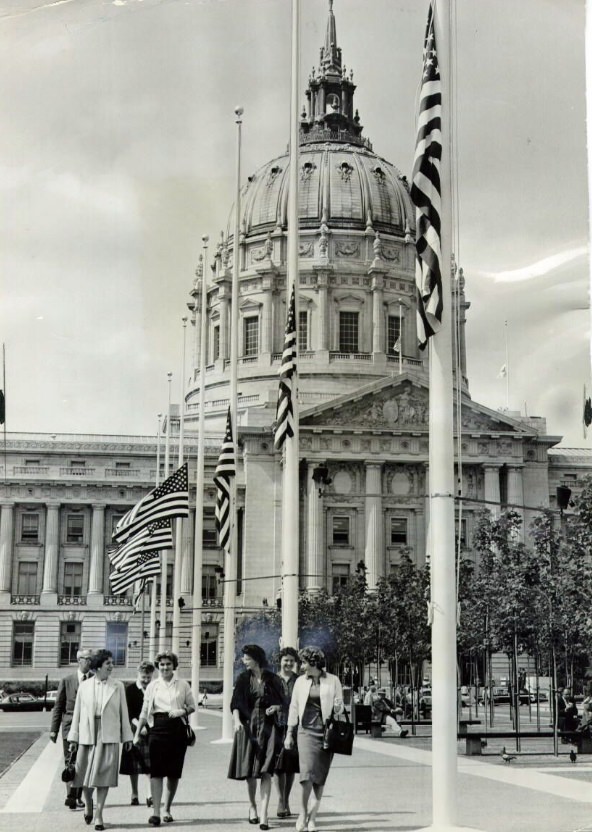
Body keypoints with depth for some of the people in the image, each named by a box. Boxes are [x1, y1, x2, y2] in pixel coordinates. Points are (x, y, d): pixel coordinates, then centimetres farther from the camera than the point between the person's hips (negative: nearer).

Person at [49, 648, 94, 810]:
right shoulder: (66, 681, 5)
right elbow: (58, 706, 7)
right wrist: (54, 729, 2)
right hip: (70, 728, -1)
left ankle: (78, 797, 15)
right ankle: (71, 797, -8)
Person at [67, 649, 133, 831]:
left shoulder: (118, 686, 5)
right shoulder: (84, 686, 5)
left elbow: (123, 712, 6)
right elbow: (77, 713, 7)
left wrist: (127, 737, 5)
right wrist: (73, 737, 4)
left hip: (109, 736, -1)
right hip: (87, 734, 1)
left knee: (104, 774, -4)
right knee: (86, 773, 6)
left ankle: (99, 814, 4)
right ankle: (88, 802, 34)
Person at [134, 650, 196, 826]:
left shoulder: (183, 685, 6)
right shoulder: (153, 686, 7)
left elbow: (192, 706, 12)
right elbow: (144, 711, 10)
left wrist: (183, 711, -9)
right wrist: (137, 733, 6)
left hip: (177, 730, 1)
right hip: (157, 729, -1)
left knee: (174, 772, 5)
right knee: (156, 771, -9)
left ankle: (167, 809, 19)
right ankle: (155, 811, -11)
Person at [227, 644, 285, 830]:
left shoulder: (273, 680, 2)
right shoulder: (243, 679, 5)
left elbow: (282, 703, 9)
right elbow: (235, 703, -2)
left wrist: (276, 707, -13)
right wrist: (237, 720, -19)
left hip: (268, 727, -2)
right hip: (247, 726, 2)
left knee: (265, 771, -10)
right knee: (249, 771, 8)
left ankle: (264, 812, -14)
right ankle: (252, 806, 28)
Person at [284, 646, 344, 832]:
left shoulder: (333, 681, 2)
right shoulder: (300, 681, 8)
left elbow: (339, 707, 9)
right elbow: (294, 708, 13)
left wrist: (337, 708, -14)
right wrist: (289, 733, 12)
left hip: (326, 731, 0)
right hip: (306, 730, 1)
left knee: (320, 777, 2)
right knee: (307, 771, -13)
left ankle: (312, 817, 12)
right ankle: (303, 811, 3)